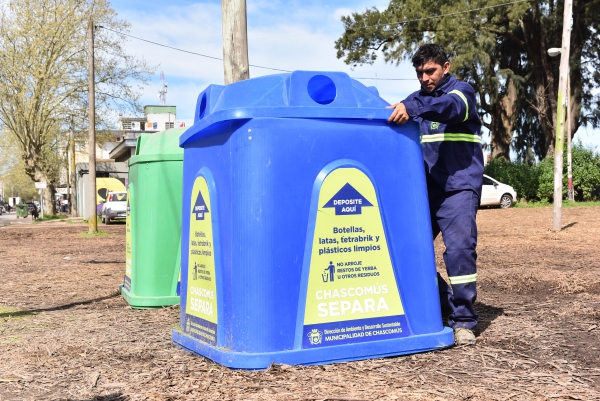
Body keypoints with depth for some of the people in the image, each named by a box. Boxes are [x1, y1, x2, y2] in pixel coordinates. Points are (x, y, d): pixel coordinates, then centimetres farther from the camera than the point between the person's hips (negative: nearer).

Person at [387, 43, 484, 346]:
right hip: (423, 189, 5)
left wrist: (413, 109, -41)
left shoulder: (462, 92, 0)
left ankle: (463, 321, -3)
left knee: (460, 250, -13)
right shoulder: (415, 100, 18)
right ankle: (443, 304, 20)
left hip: (458, 187, -5)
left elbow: (451, 106, -24)